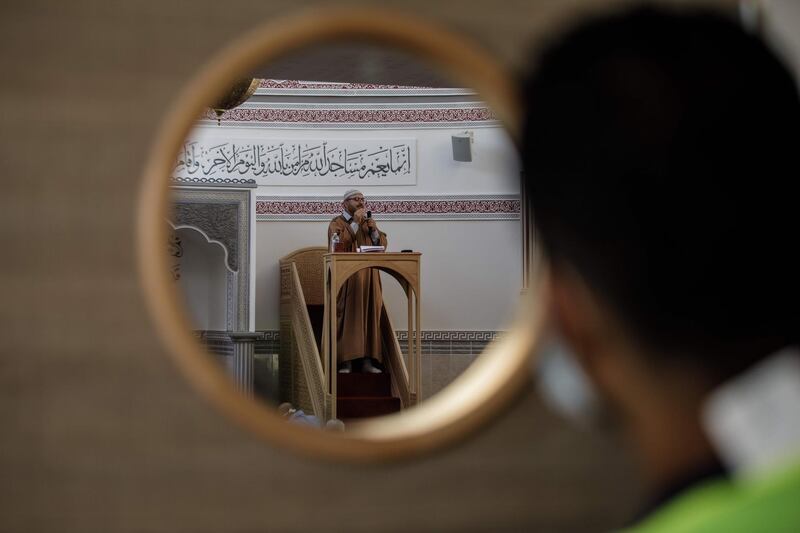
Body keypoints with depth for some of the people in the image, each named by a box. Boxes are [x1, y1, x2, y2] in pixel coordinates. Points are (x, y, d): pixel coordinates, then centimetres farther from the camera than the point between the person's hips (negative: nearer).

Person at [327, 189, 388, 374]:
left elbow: (382, 245, 10)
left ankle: (368, 360, 0)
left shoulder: (368, 222, 19)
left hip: (368, 277, 5)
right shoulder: (337, 223, 4)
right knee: (347, 317, -9)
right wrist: (355, 222, -13)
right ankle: (346, 362, -11)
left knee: (369, 316, -1)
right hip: (346, 279, -5)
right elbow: (339, 244, -14)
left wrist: (374, 230, -7)